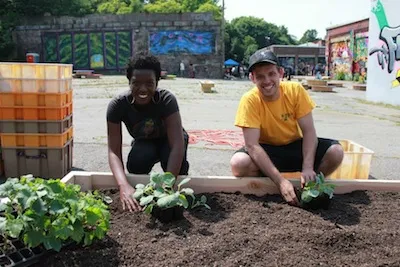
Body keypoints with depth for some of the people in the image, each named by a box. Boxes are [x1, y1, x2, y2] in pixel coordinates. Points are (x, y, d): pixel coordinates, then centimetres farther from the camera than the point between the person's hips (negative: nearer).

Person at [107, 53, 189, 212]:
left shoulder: (167, 99, -33)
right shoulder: (117, 105, -29)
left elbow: (177, 145, -41)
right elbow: (114, 150, -32)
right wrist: (124, 186, -50)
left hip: (168, 140, -1)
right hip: (144, 143, 1)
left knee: (174, 158, -35)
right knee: (136, 165, -33)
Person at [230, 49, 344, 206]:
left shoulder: (296, 90, -15)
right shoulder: (250, 100, -22)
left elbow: (308, 131, -13)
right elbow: (252, 145, -27)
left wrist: (307, 168, -29)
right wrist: (280, 181, -36)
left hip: (295, 146, 3)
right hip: (266, 151, -2)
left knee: (335, 152, -21)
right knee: (239, 163, -33)